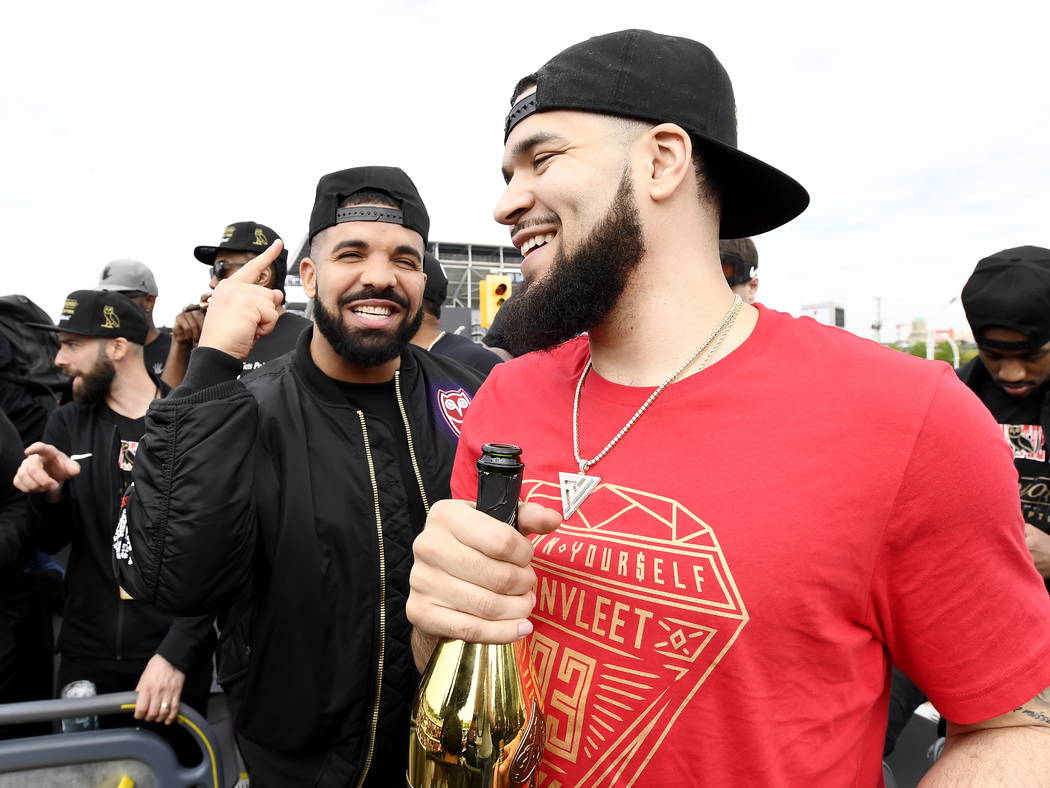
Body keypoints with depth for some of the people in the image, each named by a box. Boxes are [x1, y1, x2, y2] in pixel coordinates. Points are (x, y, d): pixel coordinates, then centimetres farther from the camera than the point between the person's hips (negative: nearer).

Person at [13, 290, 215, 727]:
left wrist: (176, 653, -18)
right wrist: (48, 493, -16)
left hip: (175, 653, -3)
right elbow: (51, 541, 5)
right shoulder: (66, 424, 3)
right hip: (86, 653, 4)